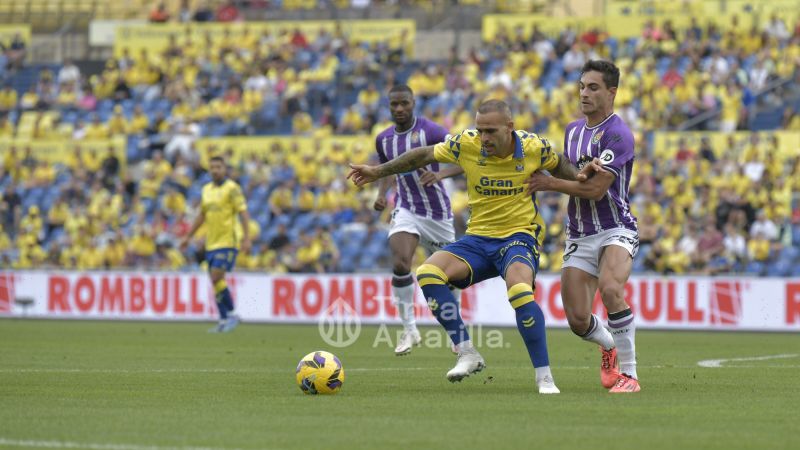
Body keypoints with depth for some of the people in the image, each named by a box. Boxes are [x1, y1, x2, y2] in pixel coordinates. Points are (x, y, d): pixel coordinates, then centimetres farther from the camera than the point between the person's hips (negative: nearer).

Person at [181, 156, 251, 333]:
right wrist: (188, 237, 24)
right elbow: (202, 215, 24)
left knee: (216, 278, -16)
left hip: (227, 241, -7)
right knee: (216, 281, 5)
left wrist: (247, 238, -20)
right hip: (211, 243, 7)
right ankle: (224, 321, 10)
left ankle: (231, 314, -4)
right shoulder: (206, 189, 14)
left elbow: (243, 213, -12)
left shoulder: (232, 188, -7)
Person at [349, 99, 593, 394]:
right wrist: (378, 171, 13)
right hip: (478, 237, 4)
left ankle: (544, 377, -23)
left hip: (519, 236, -4)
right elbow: (424, 155, 8)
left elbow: (559, 166, 13)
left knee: (519, 290, -35)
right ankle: (467, 354, -13)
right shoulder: (467, 143, -7)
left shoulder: (534, 148, -9)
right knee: (428, 273, -21)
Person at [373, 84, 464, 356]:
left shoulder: (430, 131, -13)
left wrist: (440, 174, -34)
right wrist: (381, 194, 4)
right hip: (406, 210, 3)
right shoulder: (384, 139, 4)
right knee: (400, 264, -22)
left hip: (437, 212, -3)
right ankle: (409, 330, -11)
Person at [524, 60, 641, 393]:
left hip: (615, 230, -7)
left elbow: (595, 189, -20)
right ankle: (609, 346, 34)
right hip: (579, 236, 7)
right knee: (577, 320, -2)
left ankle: (629, 374, -25)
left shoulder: (617, 134, -14)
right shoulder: (572, 130, 12)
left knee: (610, 289, -34)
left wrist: (549, 184, -10)